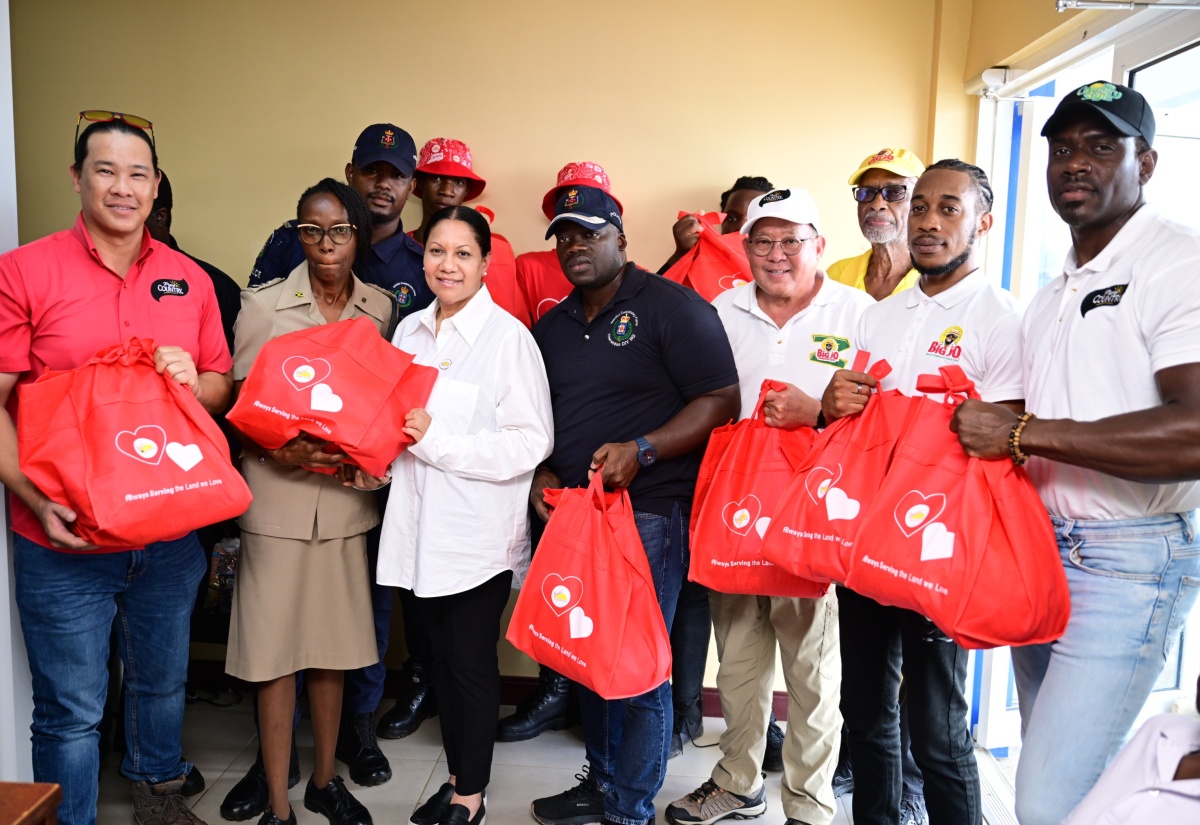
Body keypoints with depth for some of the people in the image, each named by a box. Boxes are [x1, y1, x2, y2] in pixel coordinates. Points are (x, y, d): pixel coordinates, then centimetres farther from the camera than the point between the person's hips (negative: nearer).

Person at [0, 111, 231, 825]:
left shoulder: (191, 280, 5)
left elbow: (222, 387, 12)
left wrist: (193, 380, -11)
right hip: (64, 541, -4)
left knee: (163, 683, 22)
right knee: (72, 711, 9)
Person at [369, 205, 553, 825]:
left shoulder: (508, 337, -11)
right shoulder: (410, 331, 8)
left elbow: (531, 442, -16)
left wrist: (436, 442, -20)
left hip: (480, 534, -6)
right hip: (421, 527, 6)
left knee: (472, 663, 7)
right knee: (441, 657, 17)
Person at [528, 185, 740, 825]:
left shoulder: (672, 307, -5)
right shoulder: (551, 327, 16)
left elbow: (721, 400, -11)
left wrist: (640, 450, -21)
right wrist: (540, 472, 6)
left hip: (649, 512, -6)